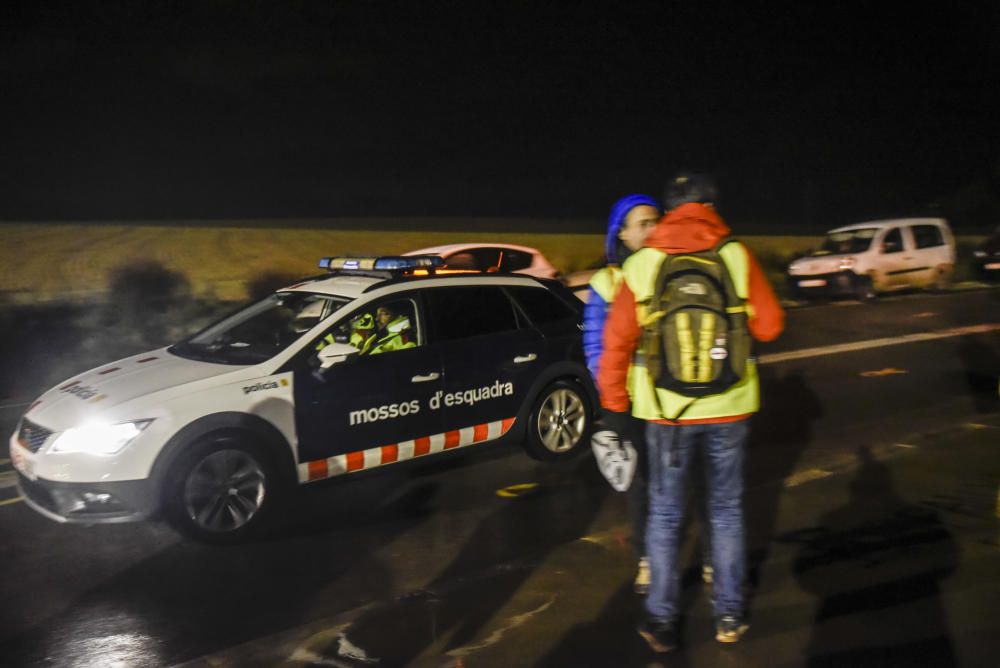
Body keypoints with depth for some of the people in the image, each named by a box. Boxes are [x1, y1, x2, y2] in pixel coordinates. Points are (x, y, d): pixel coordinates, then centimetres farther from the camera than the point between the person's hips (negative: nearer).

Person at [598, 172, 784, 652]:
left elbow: (617, 340, -3)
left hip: (666, 410, 0)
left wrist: (614, 400, 9)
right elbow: (769, 325, -1)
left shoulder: (642, 264, -5)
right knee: (726, 510, 16)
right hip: (727, 408, 1)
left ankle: (661, 621, 19)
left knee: (665, 513, 12)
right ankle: (729, 615, 25)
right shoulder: (737, 257, -6)